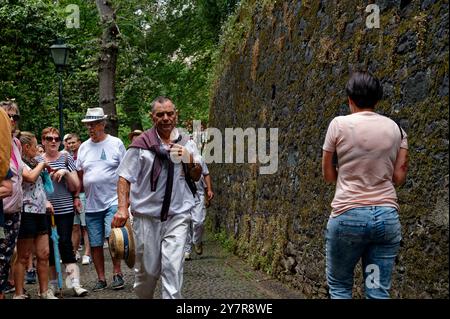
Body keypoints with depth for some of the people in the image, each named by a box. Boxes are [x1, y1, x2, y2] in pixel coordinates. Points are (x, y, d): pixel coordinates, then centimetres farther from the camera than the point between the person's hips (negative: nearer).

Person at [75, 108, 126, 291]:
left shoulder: (116, 144, 0)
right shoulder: (83, 147, 10)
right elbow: (79, 175, 15)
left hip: (113, 201, -4)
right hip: (91, 204, 4)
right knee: (95, 244, 6)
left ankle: (117, 273, 4)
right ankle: (101, 278, 18)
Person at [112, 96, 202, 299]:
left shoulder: (186, 143, 10)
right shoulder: (141, 144, -1)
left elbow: (196, 176, 19)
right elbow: (125, 178, -1)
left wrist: (190, 160, -3)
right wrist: (122, 208, -14)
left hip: (177, 215, 1)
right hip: (146, 215, -1)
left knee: (172, 266, -10)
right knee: (146, 268, 9)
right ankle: (142, 296, 35)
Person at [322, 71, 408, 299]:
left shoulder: (339, 124, -2)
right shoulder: (395, 129, 6)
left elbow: (328, 175, 4)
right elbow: (399, 177, 6)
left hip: (348, 215, -3)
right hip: (387, 216, 3)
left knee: (339, 285, 13)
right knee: (379, 292, 7)